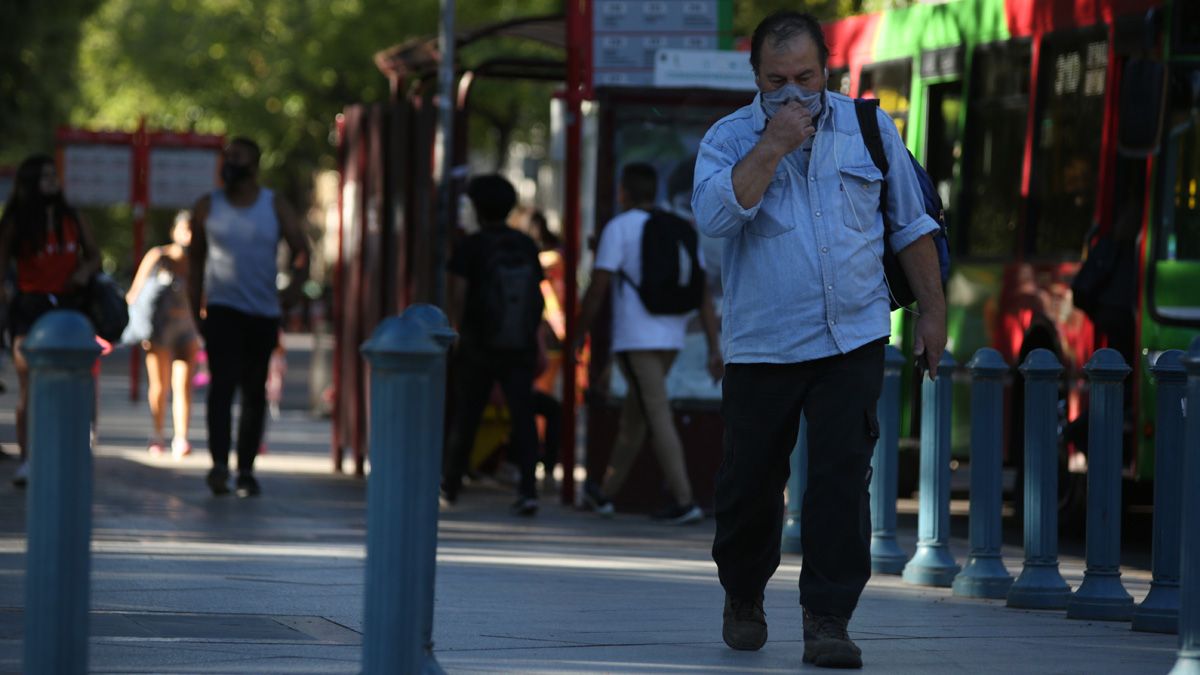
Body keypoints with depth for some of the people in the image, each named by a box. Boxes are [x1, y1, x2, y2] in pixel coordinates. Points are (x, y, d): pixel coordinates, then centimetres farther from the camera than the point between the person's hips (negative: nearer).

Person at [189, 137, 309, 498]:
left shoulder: (276, 207, 6)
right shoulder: (208, 207, 6)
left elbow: (301, 250, 5)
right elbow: (195, 258, 11)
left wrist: (294, 284, -13)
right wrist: (196, 310, 7)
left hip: (264, 314, 2)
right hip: (222, 308, -2)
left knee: (255, 392, 7)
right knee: (223, 381, -18)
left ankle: (246, 469, 15)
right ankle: (219, 464, -27)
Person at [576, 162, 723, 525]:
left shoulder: (619, 228, -6)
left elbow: (597, 289, -10)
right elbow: (704, 293, 5)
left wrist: (580, 335, 3)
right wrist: (715, 349, 4)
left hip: (634, 341, -7)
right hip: (671, 339, 7)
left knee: (658, 418, -9)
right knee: (633, 413, 18)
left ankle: (684, 501, -17)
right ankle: (605, 494, 30)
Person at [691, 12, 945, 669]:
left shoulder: (869, 128, 6)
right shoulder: (729, 139, -1)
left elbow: (910, 224, 13)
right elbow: (715, 214, -21)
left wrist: (932, 312, 11)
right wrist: (774, 145, -21)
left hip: (852, 338, 1)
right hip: (762, 344, 0)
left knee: (841, 477, -9)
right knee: (750, 480, 7)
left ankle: (827, 621, -6)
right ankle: (743, 597, 32)